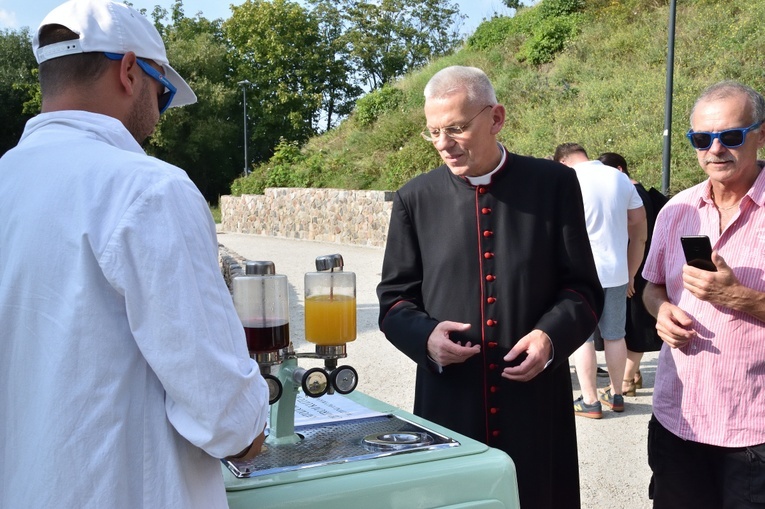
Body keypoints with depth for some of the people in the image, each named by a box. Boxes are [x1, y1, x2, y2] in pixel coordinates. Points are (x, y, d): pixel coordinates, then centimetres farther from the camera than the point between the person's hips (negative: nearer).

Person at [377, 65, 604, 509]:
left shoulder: (554, 185, -1)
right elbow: (394, 299, 7)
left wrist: (552, 335, -15)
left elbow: (583, 288, 3)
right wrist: (425, 335, -13)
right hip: (448, 404, 1)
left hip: (537, 405, 0)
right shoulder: (416, 198, 3)